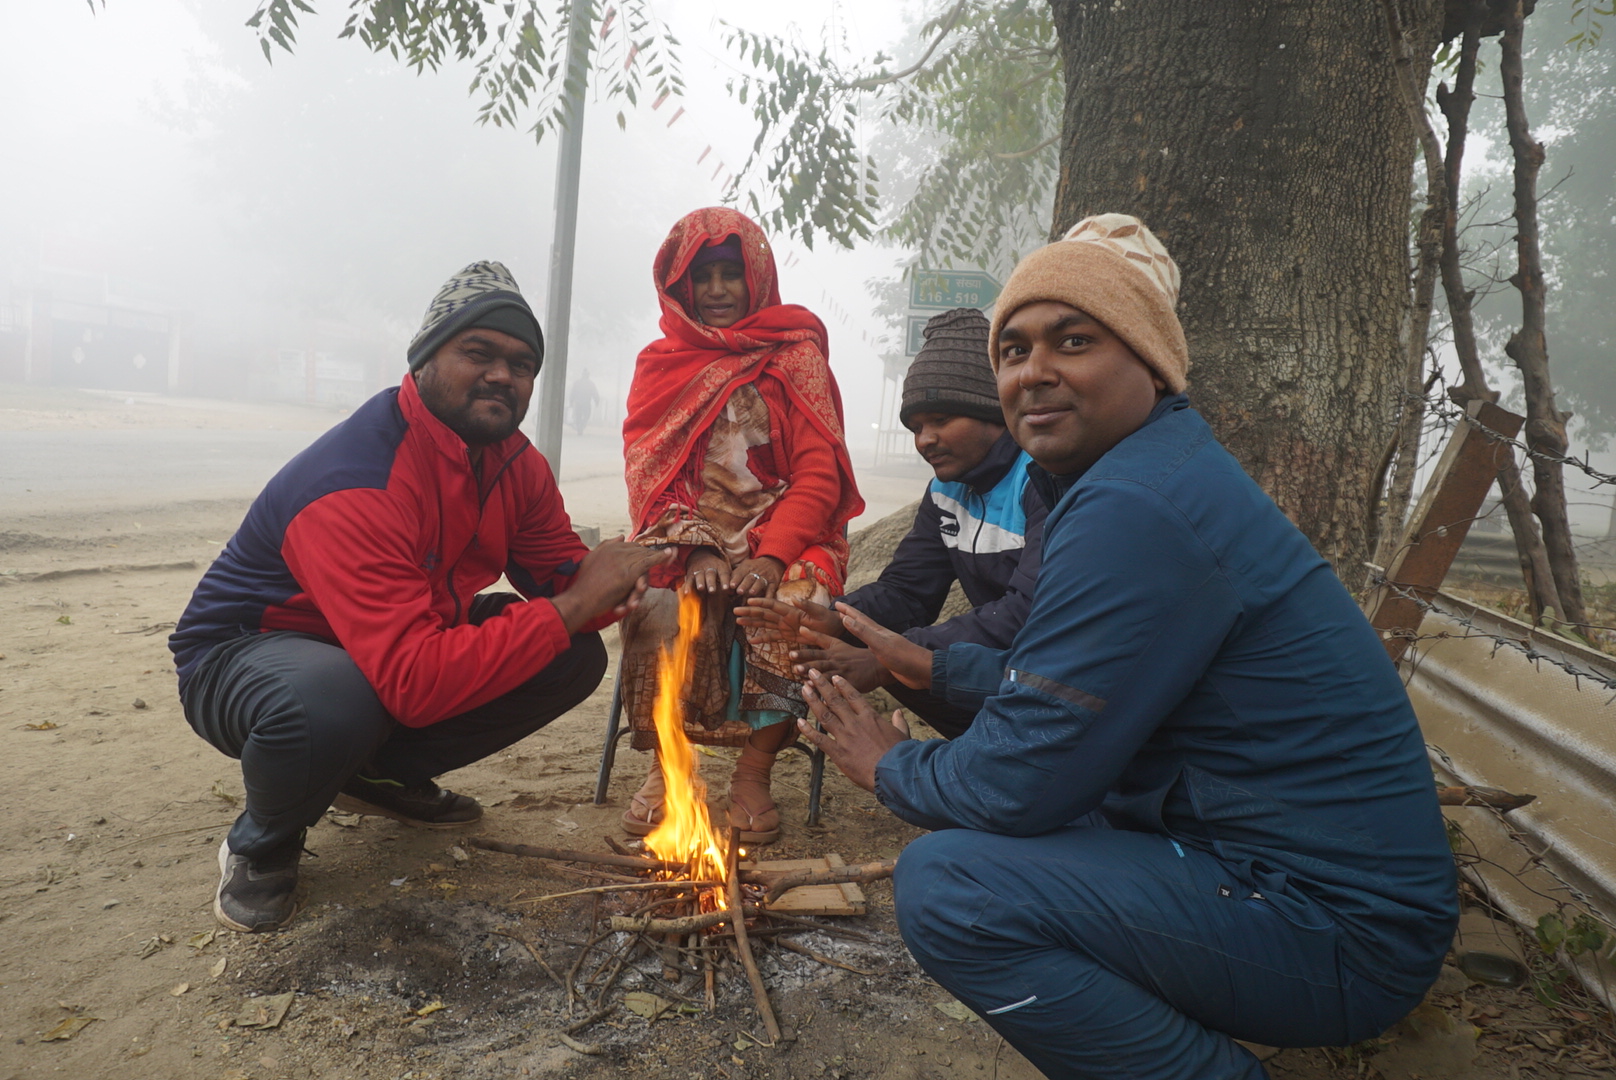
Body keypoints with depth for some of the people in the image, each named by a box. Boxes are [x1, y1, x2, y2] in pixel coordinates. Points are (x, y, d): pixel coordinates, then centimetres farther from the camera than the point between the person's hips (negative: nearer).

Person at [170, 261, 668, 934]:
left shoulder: (515, 462, -8)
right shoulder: (353, 486, -34)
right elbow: (415, 683, -42)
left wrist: (610, 585, -29)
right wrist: (573, 605, -41)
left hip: (415, 642, 7)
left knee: (578, 655, -7)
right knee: (329, 700, -42)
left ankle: (383, 773, 11)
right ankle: (261, 847, -4)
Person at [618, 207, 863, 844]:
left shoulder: (797, 356, 7)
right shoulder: (660, 362, 14)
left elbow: (819, 474, -2)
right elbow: (648, 470, 4)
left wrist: (772, 557, -18)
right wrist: (695, 550, -14)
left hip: (781, 535, -1)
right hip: (686, 536, 1)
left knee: (797, 606, -32)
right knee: (658, 604, -30)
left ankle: (754, 773, -16)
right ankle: (664, 765, -12)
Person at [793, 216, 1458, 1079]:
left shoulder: (1132, 511, -24)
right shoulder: (1160, 466, 9)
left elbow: (1020, 784, -21)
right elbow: (1053, 677, 18)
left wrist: (889, 768, -2)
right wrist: (911, 661, 18)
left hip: (1338, 928, -10)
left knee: (945, 884, -23)